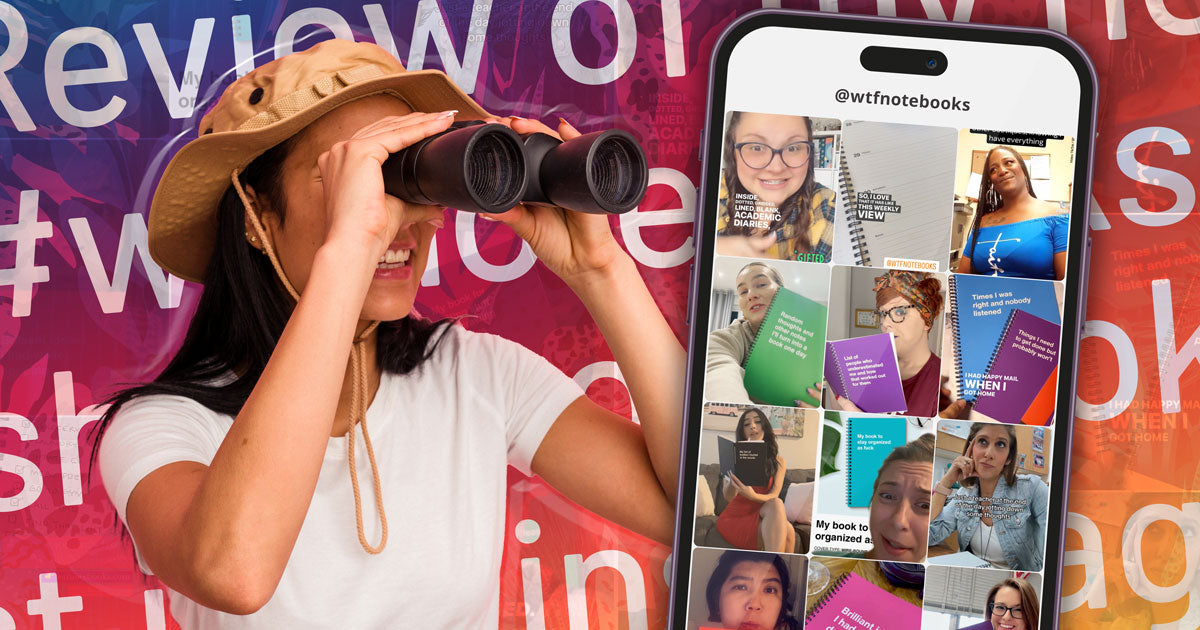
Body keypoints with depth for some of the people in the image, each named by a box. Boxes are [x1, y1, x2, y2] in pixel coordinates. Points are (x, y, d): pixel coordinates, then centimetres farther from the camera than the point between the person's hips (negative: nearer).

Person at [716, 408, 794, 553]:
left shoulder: (779, 461, 8)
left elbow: (774, 496, -7)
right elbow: (728, 497, -7)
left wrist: (752, 496, -30)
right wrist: (733, 479, -30)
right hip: (734, 518, -2)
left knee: (787, 531, -36)